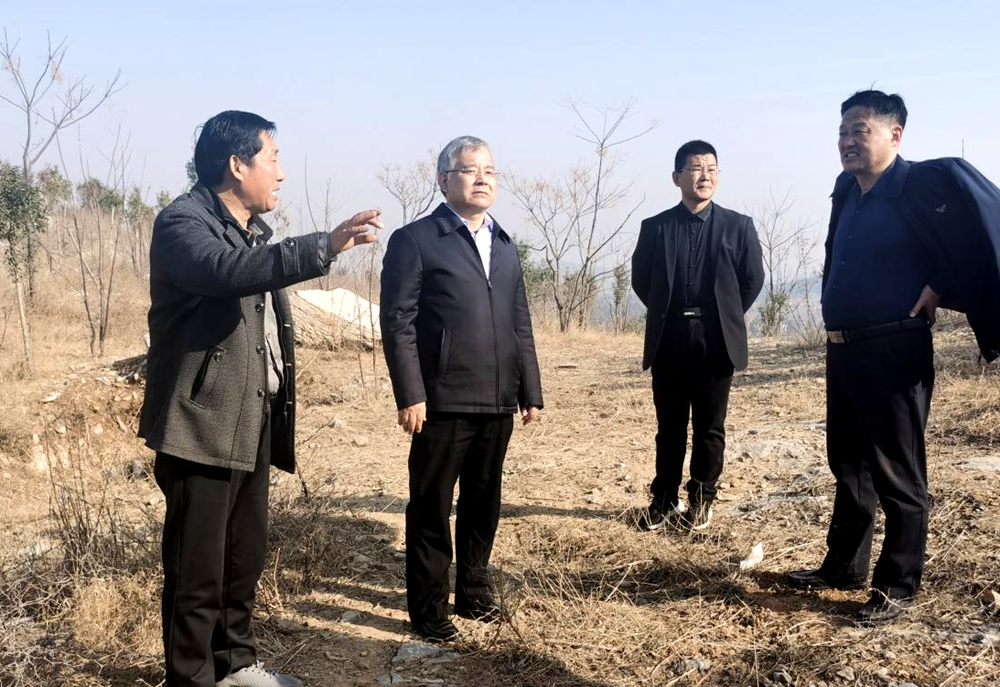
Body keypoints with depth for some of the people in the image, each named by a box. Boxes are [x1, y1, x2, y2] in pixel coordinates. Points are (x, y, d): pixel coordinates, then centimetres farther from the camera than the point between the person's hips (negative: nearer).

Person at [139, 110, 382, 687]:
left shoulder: (253, 230, 18)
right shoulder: (183, 222, -11)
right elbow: (227, 270, -34)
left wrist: (279, 407, 23)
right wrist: (327, 246, -41)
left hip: (253, 422, 9)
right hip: (204, 423, -8)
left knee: (246, 555, 16)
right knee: (197, 568, -1)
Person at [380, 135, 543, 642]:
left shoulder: (504, 245, 17)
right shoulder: (415, 240, -4)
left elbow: (520, 325, 16)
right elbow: (398, 324, -10)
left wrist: (530, 391, 12)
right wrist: (410, 396, -16)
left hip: (498, 402, 6)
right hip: (443, 403, -6)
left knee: (484, 503, 16)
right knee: (431, 507, 5)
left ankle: (474, 591, 32)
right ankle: (427, 606, 18)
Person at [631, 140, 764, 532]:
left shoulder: (738, 226, 2)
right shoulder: (655, 227, 3)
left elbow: (753, 279, 8)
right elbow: (641, 280, 11)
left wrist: (725, 316, 8)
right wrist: (667, 313, 10)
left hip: (716, 341, 0)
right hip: (669, 341, 1)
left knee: (710, 427, 7)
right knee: (669, 427, 9)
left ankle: (701, 502, 19)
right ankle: (664, 500, 19)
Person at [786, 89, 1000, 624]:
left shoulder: (924, 183, -11)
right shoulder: (847, 192, 13)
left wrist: (940, 286, -17)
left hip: (893, 353, -8)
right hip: (842, 351, 9)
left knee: (896, 474, 1)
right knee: (848, 464, 18)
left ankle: (897, 586, 14)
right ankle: (844, 566, 32)